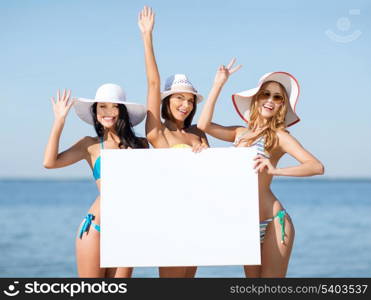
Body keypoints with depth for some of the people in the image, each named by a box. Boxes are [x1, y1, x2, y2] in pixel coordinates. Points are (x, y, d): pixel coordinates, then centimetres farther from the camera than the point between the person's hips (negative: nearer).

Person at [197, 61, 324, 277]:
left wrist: (275, 170, -29)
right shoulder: (241, 133, 13)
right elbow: (204, 125, 7)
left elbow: (317, 167, -15)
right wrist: (218, 84, 8)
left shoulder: (278, 136, -5)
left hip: (273, 221, -6)